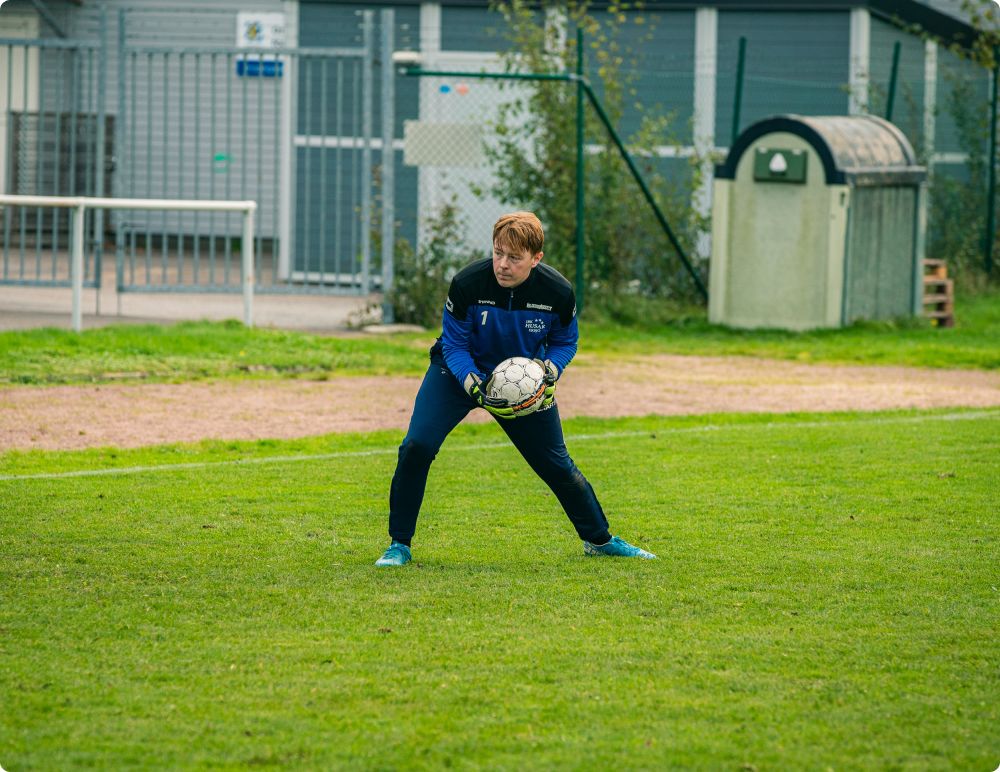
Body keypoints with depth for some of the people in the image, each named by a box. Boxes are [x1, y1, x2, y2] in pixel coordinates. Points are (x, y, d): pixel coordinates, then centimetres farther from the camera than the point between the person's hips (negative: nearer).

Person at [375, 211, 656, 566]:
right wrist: (473, 385, -33)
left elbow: (565, 342, -2)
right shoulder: (467, 283, -28)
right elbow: (454, 344, -16)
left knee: (557, 463, 7)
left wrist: (551, 371, -23)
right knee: (417, 447, -21)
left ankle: (599, 539, 31)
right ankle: (399, 544, -6)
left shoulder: (558, 293, -22)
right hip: (461, 372, -2)